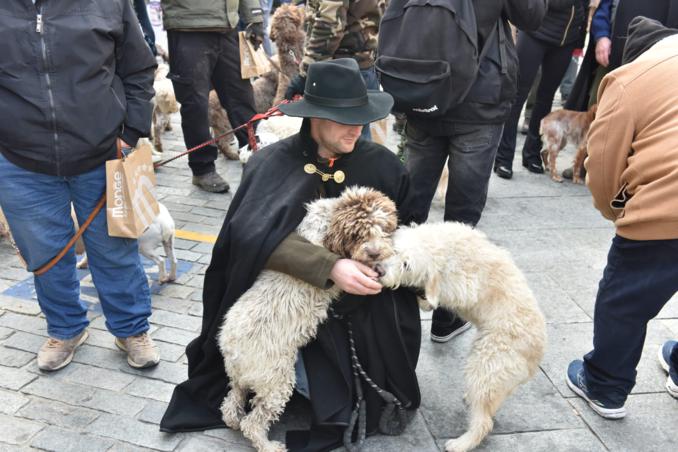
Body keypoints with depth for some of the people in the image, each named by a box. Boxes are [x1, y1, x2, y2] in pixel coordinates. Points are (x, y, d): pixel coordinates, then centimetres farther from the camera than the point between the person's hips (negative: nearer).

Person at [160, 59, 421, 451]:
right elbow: (253, 235, -30)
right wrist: (331, 268, -39)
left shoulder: (382, 165, -7)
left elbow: (406, 230, 6)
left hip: (365, 305, 2)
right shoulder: (271, 163, -13)